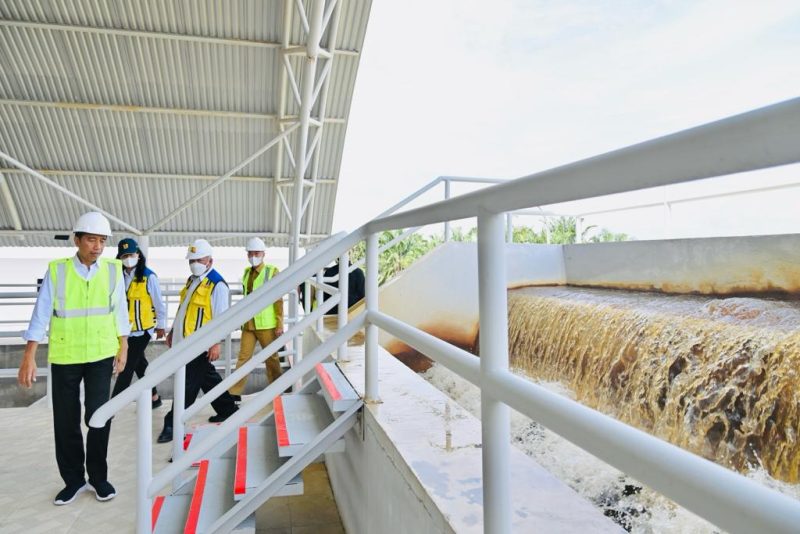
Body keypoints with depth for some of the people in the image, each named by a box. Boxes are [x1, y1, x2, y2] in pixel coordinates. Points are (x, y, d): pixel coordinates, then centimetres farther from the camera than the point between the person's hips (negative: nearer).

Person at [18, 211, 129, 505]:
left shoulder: (113, 270, -3)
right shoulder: (56, 270, -6)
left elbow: (120, 311, 3)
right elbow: (41, 313, -5)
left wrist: (123, 348, 5)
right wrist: (29, 357, -7)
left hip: (101, 355, 0)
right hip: (64, 357, 0)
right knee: (66, 420, 8)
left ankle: (98, 477, 18)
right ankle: (73, 479, 26)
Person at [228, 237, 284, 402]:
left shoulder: (272, 271, -7)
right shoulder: (247, 272, 10)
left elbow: (278, 300, -9)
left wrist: (280, 325, -12)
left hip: (266, 325, -4)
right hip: (248, 324, 5)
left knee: (271, 358, 7)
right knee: (243, 357, 3)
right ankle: (234, 392, 9)